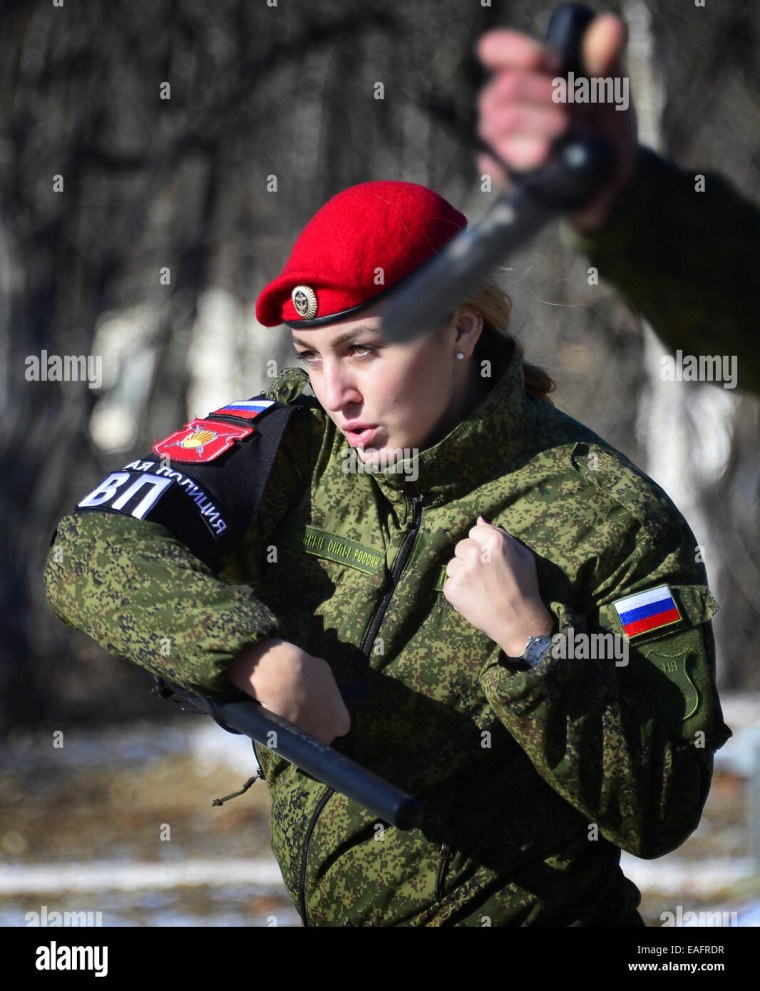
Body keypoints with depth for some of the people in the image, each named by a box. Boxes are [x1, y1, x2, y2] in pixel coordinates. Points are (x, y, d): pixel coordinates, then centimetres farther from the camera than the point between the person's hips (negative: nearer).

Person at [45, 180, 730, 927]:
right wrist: (253, 651, -26)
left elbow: (661, 817, -15)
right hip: (319, 908, 4)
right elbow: (93, 552, -13)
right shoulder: (296, 440, -4)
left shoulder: (610, 520, -15)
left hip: (529, 908, -4)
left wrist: (530, 641, -25)